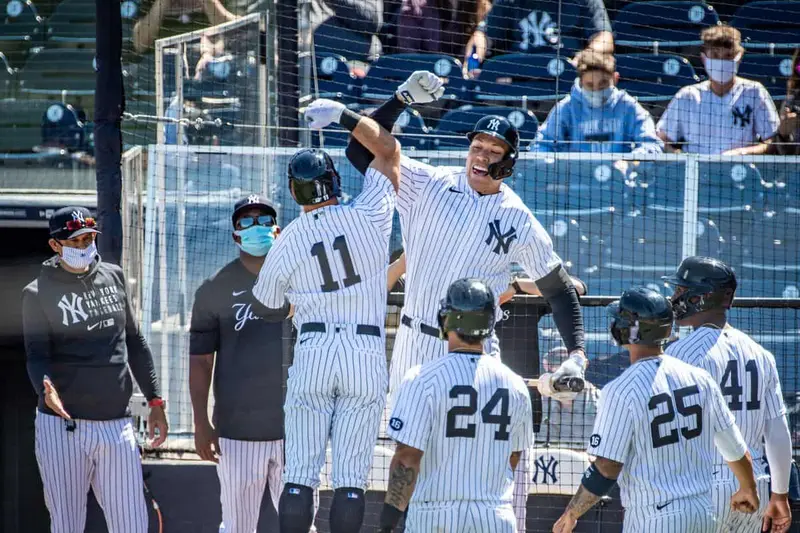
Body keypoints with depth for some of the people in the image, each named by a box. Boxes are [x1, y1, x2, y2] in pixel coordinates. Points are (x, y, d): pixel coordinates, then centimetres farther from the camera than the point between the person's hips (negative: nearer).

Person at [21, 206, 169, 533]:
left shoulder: (114, 277, 12)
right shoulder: (38, 294, -1)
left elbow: (134, 343, 19)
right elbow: (37, 355, -9)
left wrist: (155, 401, 16)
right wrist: (46, 389, -31)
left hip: (116, 426, 4)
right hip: (62, 427, -4)